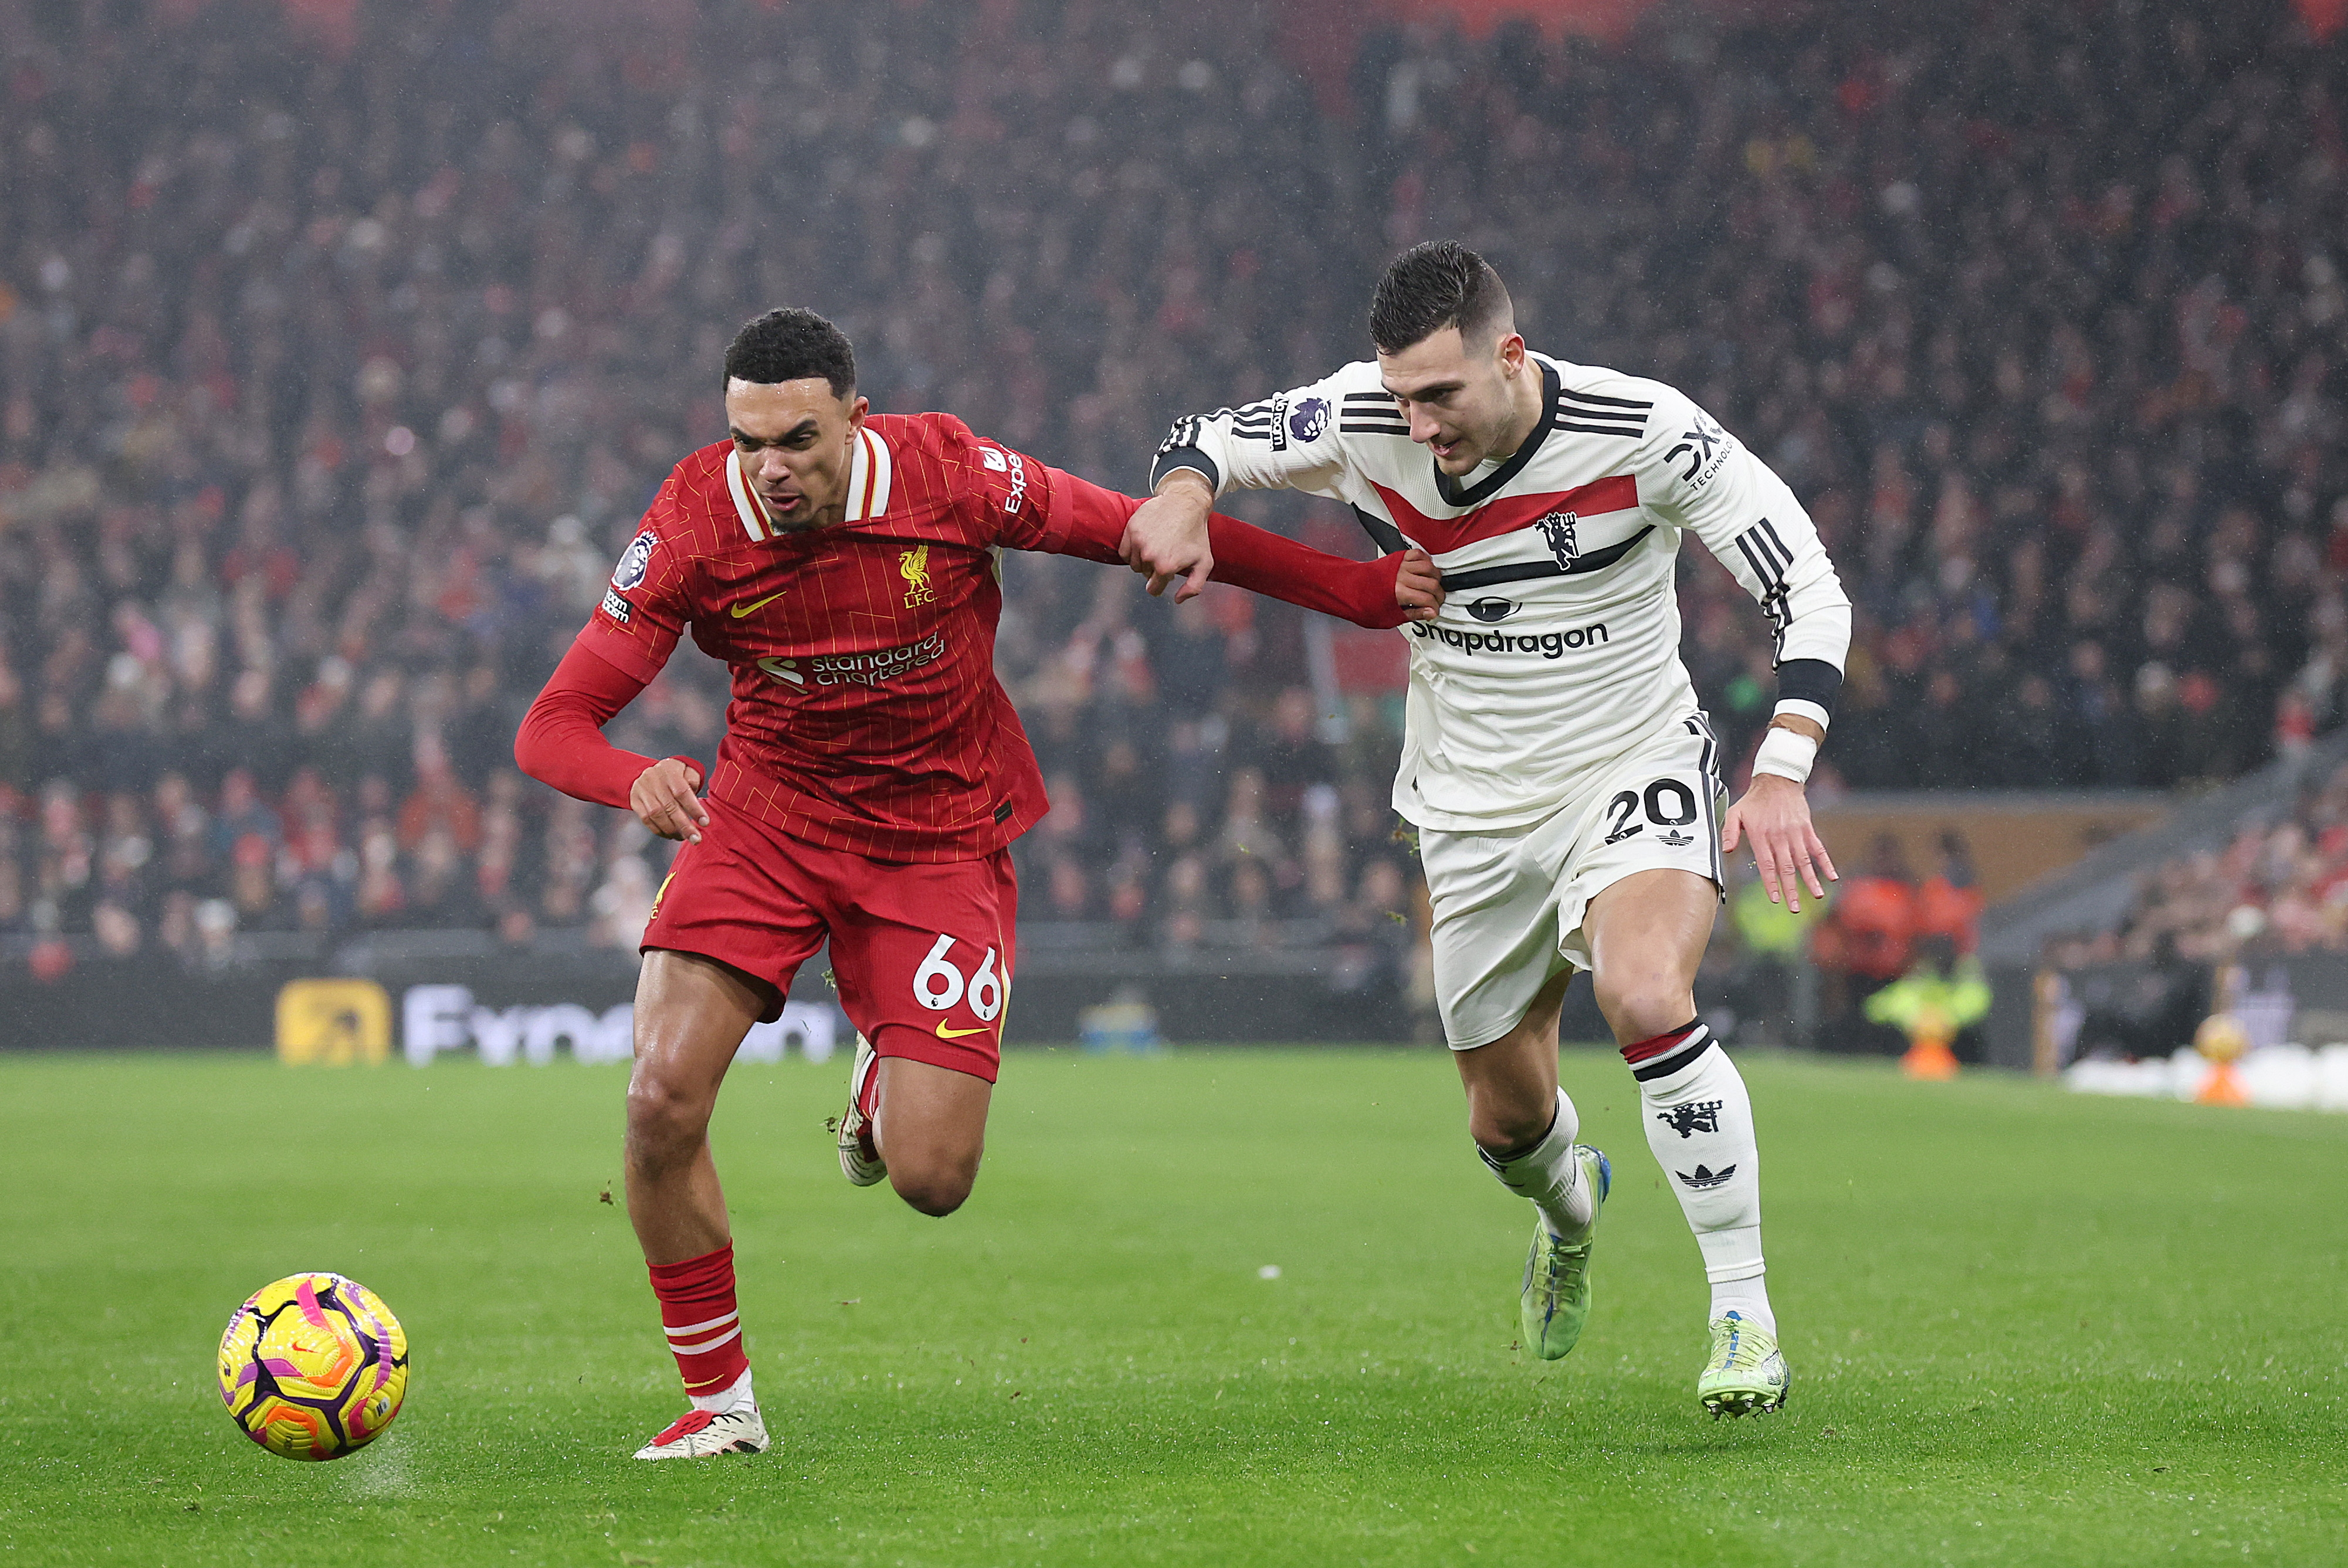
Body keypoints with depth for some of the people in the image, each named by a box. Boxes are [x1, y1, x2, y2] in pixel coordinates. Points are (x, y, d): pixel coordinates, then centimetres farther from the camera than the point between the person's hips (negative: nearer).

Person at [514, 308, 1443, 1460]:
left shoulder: (946, 477, -20)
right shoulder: (695, 524, -19)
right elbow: (553, 726, -18)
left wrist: (1359, 591, -6)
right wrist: (635, 779, -42)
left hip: (940, 833, -1)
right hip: (765, 813, 1)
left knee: (931, 1180, -11)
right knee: (662, 1102, -19)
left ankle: (891, 1080, 29)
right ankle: (720, 1400, 3)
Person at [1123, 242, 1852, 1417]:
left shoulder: (1641, 431, -22)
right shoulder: (1364, 420, -14)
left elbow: (1807, 589, -18)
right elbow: (1207, 439, 1)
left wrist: (1782, 776, -30)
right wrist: (1183, 495, -25)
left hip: (1636, 769, -4)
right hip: (1473, 811, 4)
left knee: (1646, 1001, -32)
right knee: (1507, 1120, 10)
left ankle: (1744, 1313, -19)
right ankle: (1569, 1209, 50)